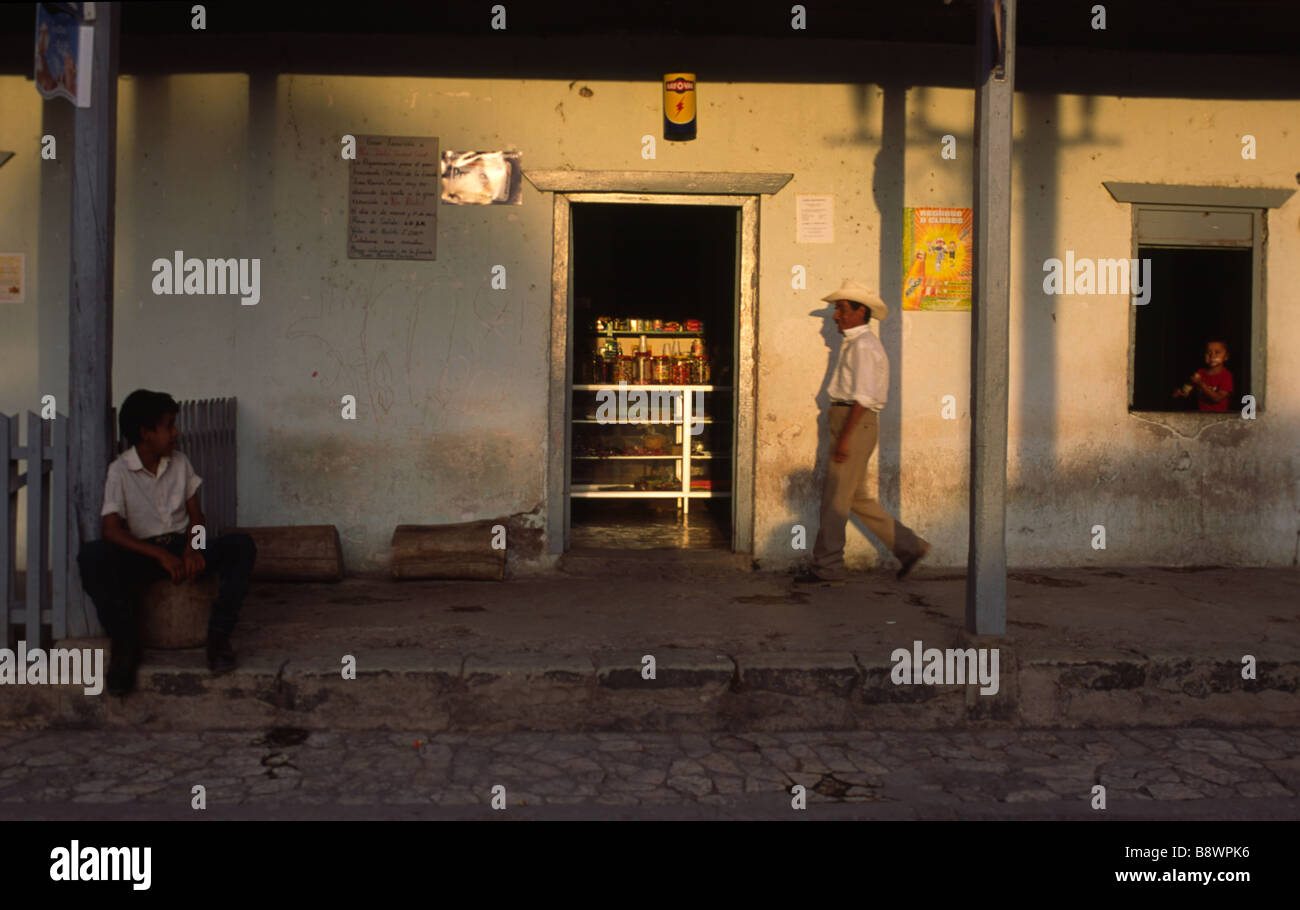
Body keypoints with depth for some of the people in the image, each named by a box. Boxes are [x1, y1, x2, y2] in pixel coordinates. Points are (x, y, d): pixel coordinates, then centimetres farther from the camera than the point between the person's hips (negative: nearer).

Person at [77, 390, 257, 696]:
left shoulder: (180, 462, 6)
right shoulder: (120, 472, -7)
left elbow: (195, 515, 8)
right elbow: (112, 531, -16)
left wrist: (192, 549, -14)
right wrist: (161, 555, -26)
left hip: (182, 547, 3)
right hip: (142, 553, -3)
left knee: (241, 545, -24)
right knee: (91, 555, -34)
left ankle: (218, 633, -25)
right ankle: (125, 639, -22)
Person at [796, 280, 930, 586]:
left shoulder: (863, 346, -12)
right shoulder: (854, 344, 19)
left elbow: (862, 397, -19)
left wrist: (844, 438, -22)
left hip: (856, 423, -10)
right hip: (849, 423, 10)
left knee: (835, 498, -5)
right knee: (857, 497, 13)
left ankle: (826, 569, 0)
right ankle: (908, 546, 18)